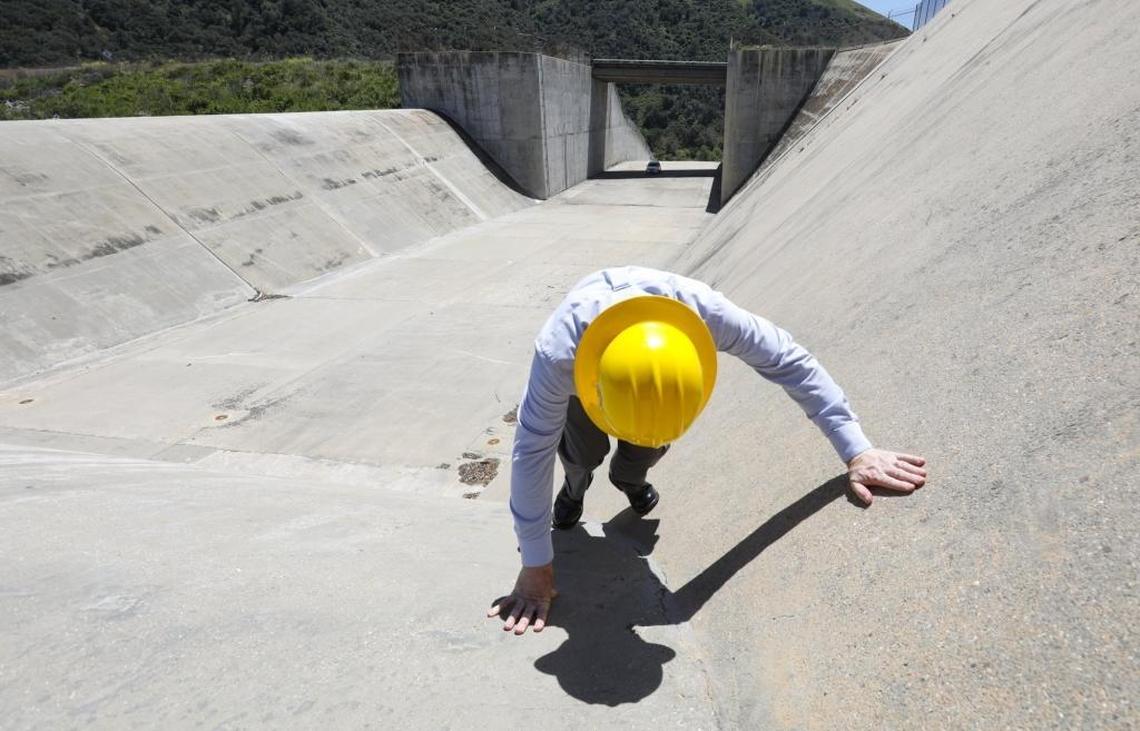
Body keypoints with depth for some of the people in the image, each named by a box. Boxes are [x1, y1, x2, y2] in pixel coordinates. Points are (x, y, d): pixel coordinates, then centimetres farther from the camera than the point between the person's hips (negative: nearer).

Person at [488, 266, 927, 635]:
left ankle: (628, 477, 27)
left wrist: (857, 450, -29)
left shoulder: (703, 309, -44)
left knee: (651, 444, -10)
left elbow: (788, 360, -31)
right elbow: (531, 453, -37)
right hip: (583, 355, -1)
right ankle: (575, 486, 22)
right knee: (586, 451, -15)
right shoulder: (558, 353, -47)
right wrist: (536, 567, -30)